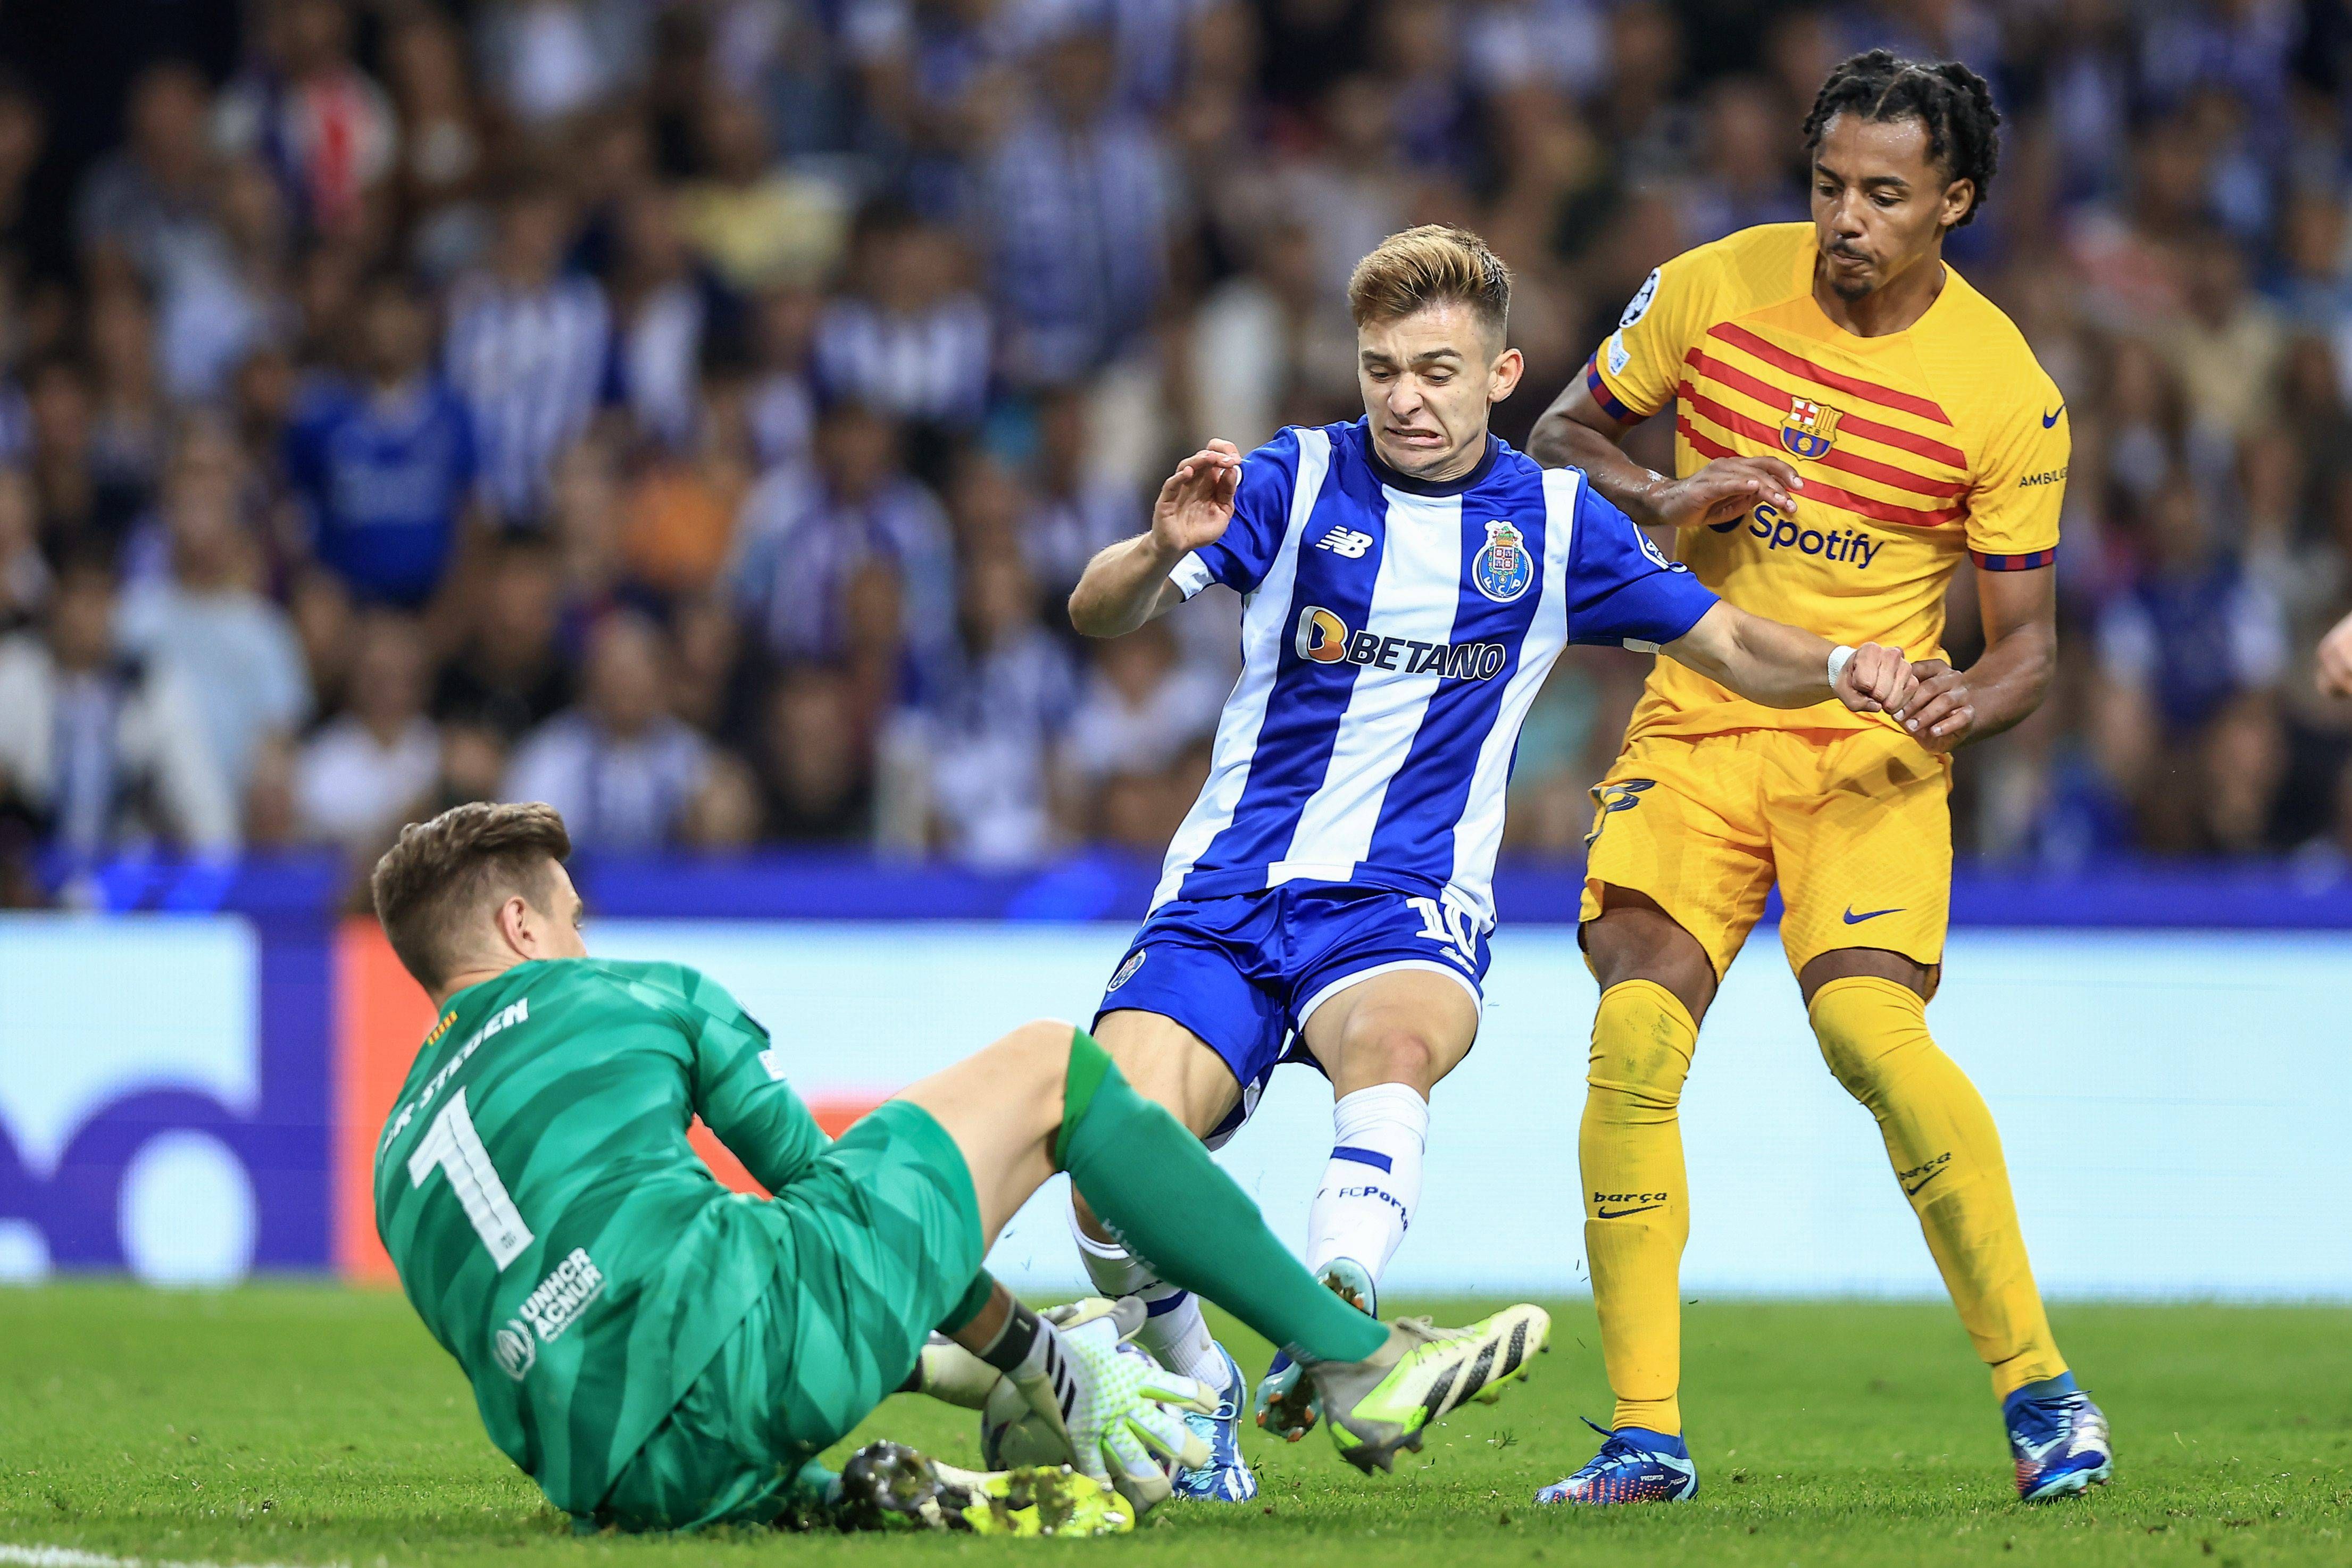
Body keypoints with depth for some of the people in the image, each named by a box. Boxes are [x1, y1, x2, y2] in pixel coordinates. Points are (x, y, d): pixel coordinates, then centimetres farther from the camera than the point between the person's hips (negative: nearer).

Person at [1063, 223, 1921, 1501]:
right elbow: (1097, 617, -5)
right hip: (1225, 893, 0)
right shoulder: (1297, 482, 3)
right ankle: (1194, 1387, 7)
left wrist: (1841, 667, -10)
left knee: (1393, 1040, -37)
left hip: (1405, 906, 0)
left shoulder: (1551, 522, 7)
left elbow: (1731, 644, 13)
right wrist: (1160, 555, -29)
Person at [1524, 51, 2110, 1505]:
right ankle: (1645, 1434, -10)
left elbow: (2026, 638, -2)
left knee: (1868, 1026, -26)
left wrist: (1973, 701, -25)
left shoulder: (2008, 392, -7)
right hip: (1695, 721, 3)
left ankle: (2040, 1386, -14)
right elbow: (1562, 435, 12)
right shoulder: (1715, 287, -1)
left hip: (1870, 744, -2)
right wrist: (1660, 498, -10)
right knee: (1634, 1038, -16)